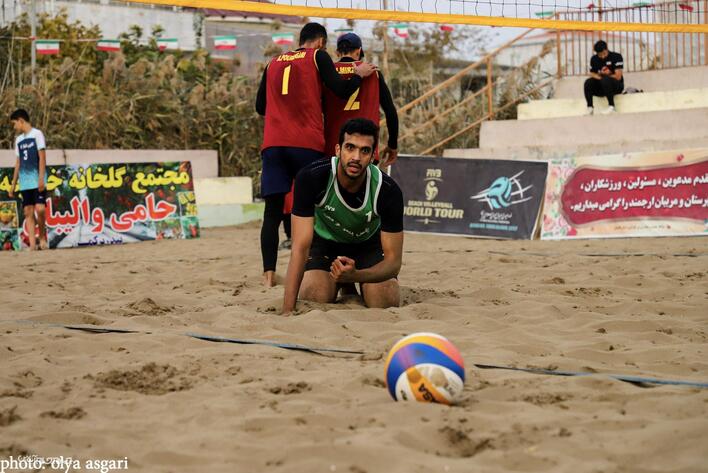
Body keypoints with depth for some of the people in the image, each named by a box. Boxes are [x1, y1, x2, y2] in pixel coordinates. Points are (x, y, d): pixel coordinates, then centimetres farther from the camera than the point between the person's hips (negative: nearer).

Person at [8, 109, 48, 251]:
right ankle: (32, 244, -4)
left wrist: (41, 178, -15)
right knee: (28, 212, -1)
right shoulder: (19, 140, 17)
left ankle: (42, 236, 4)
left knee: (39, 209, -17)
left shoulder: (37, 134, -1)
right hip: (25, 183, 6)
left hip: (37, 181, -6)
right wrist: (13, 184, 15)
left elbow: (42, 157, -7)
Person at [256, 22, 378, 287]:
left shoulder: (274, 63, 20)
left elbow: (260, 107, 23)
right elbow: (341, 91, -2)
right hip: (306, 144, -3)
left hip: (273, 144, 4)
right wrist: (359, 75, 16)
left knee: (273, 211, 1)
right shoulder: (318, 56, 7)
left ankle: (269, 273, -9)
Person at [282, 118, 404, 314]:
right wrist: (287, 311, -42)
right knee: (313, 299, -24)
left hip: (369, 243, 1)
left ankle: (351, 284, 16)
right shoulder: (311, 178, -33)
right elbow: (300, 247, -34)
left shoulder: (388, 191, -31)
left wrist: (355, 275, -50)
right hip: (325, 241, 0)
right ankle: (340, 288, 15)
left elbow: (393, 261, -27)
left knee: (387, 303, -21)